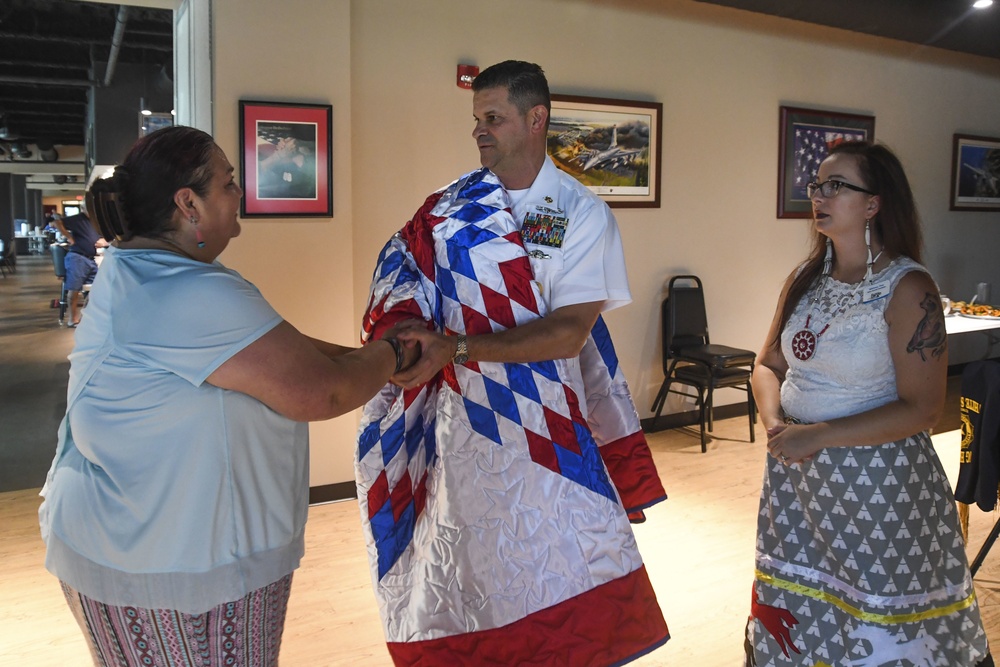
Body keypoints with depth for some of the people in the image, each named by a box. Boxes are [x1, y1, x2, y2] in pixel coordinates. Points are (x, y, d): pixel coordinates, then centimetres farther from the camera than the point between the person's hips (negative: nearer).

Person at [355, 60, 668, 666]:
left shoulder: (582, 214, -5)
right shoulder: (453, 207, 4)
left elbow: (569, 333, -14)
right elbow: (403, 280, 2)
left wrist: (455, 349, -23)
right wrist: (407, 337, -21)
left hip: (543, 421, -2)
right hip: (461, 417, 3)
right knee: (467, 567, 10)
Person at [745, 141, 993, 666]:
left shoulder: (908, 288, -14)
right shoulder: (805, 279, 5)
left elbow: (922, 410, -18)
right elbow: (768, 365, 10)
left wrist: (817, 435, -21)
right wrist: (774, 423, -9)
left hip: (877, 482, -6)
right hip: (796, 476, 6)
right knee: (796, 613, 18)